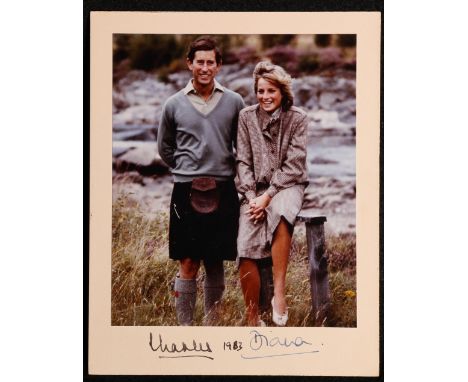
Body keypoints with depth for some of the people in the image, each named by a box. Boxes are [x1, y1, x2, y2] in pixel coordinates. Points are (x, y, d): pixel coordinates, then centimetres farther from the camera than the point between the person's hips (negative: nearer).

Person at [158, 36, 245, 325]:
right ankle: (185, 326, 4)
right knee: (188, 265, -3)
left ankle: (212, 324, 18)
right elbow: (165, 149, 17)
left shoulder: (234, 102, 5)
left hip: (224, 191, 1)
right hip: (186, 191, -1)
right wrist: (187, 171, 12)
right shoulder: (174, 105, 5)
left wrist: (230, 174, 10)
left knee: (216, 264, 8)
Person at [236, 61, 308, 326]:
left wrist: (268, 197, -15)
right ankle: (253, 321, -8)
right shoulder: (247, 117, 5)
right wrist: (252, 197, -9)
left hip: (288, 185, -2)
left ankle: (279, 293, -32)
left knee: (280, 215, -39)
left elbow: (293, 164, -7)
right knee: (246, 252, -19)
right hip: (256, 190, 2)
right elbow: (244, 162, 4)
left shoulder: (297, 118, -1)